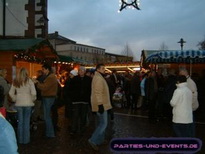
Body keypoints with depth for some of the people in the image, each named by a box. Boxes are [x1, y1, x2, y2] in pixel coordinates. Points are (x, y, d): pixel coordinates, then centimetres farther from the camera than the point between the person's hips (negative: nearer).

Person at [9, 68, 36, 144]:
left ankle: (20, 139, 19)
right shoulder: (29, 81, -7)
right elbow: (33, 93, -11)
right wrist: (32, 99, 6)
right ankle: (26, 140, 12)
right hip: (28, 103, -3)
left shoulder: (15, 81, 3)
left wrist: (15, 99, 17)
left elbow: (11, 93, 5)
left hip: (18, 103, 3)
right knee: (26, 122, 5)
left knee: (20, 121, 11)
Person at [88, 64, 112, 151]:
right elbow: (98, 93, -25)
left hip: (101, 104, 11)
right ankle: (93, 140, -6)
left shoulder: (99, 77, 17)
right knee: (103, 123, -8)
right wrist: (100, 104, -27)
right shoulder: (99, 78, -17)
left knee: (101, 123, 17)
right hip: (101, 104, -11)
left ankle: (100, 140, 25)